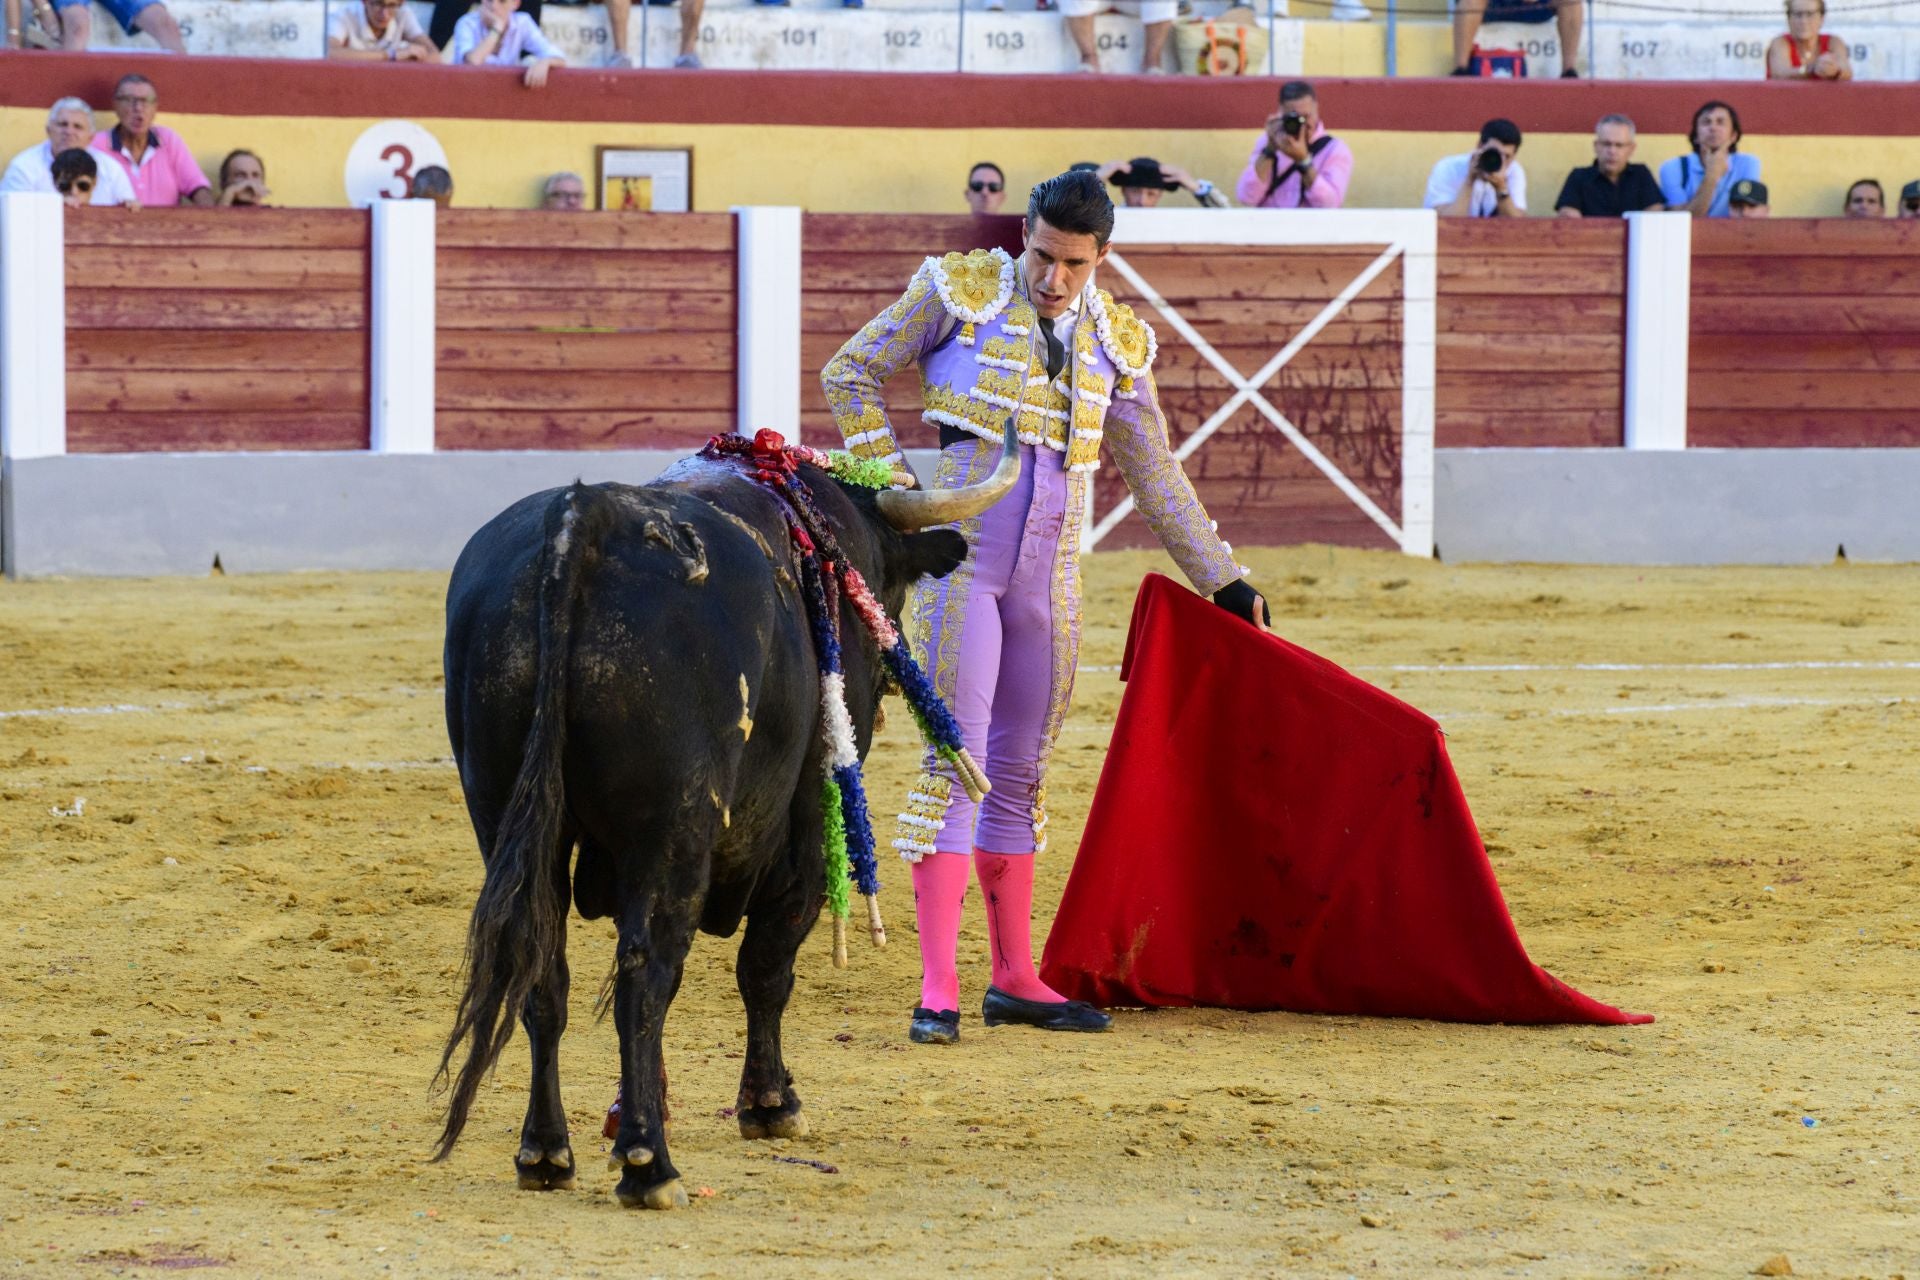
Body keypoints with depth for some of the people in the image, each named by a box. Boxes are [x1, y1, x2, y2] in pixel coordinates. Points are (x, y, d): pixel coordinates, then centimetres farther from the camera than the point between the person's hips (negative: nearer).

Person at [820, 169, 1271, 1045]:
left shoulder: (1114, 341, 10)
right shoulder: (961, 293, -1)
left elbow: (1156, 475, 17)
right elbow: (851, 375, 4)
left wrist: (1222, 579, 17)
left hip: (1048, 571, 4)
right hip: (958, 551, -4)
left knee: (1020, 769, 11)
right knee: (956, 756, -10)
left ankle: (1015, 979, 19)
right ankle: (938, 988, -12)